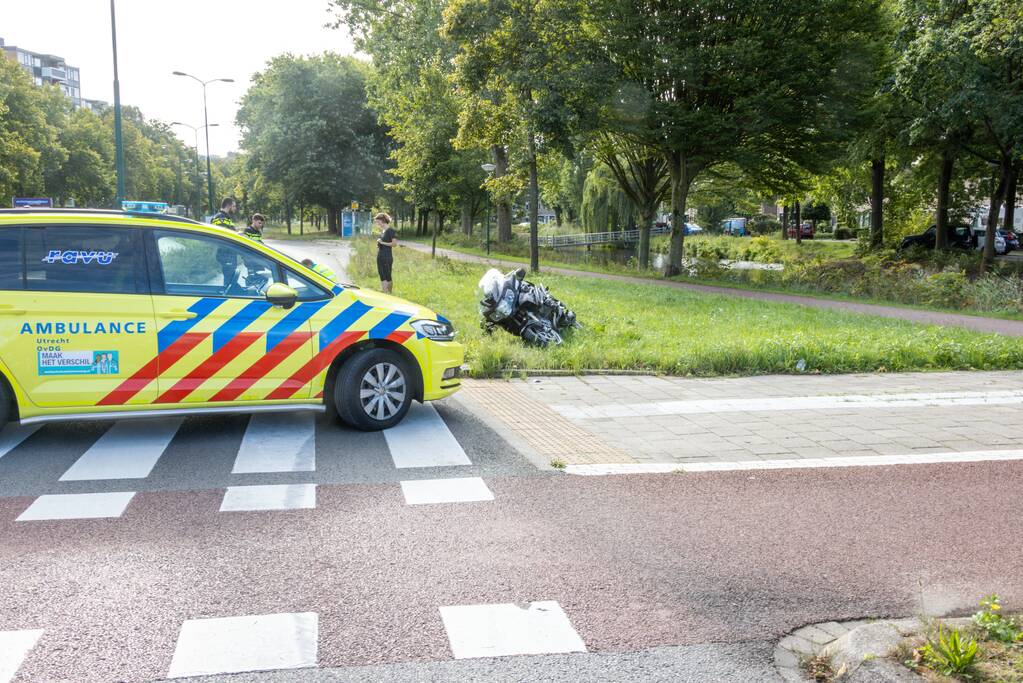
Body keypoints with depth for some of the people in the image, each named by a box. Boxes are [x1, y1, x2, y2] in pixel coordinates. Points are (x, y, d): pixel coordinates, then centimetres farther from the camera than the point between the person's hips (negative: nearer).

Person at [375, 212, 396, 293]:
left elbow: (394, 244, -16)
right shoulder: (382, 231, 13)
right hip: (380, 256, 8)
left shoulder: (390, 230, -10)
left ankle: (389, 294, 6)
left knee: (388, 277, -1)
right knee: (382, 277, 7)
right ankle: (384, 294, 10)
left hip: (387, 257, -8)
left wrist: (382, 243, -14)